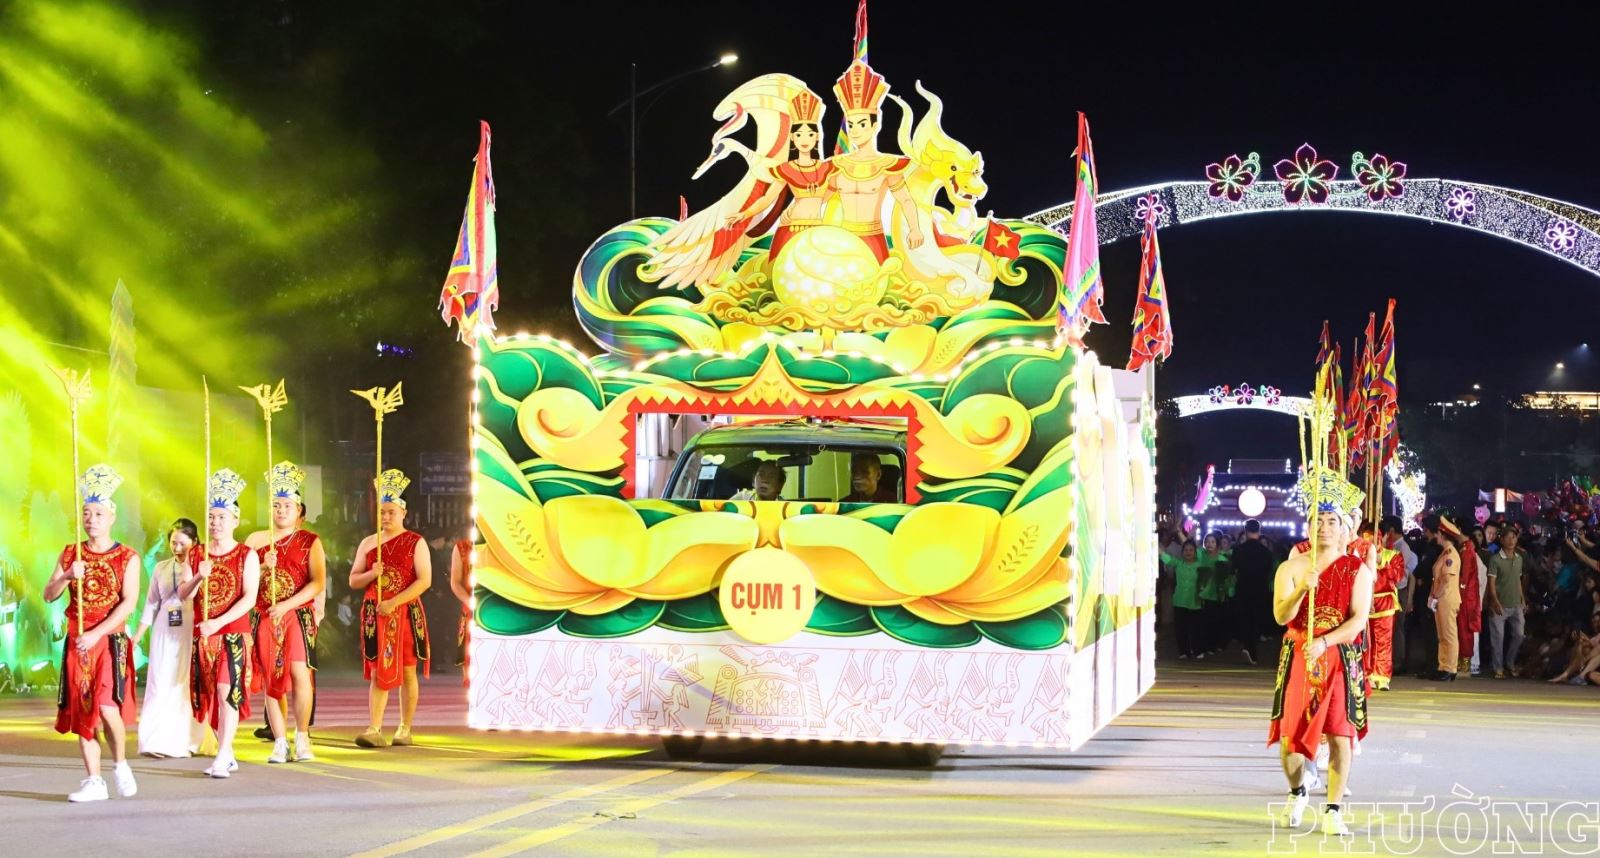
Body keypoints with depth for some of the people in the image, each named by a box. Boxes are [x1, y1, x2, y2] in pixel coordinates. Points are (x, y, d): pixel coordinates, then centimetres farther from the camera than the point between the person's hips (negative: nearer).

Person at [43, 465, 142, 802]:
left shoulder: (128, 558, -2)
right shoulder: (71, 554, 9)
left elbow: (129, 603, -11)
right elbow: (49, 595, 5)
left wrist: (96, 633, -18)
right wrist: (67, 577, -16)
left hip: (110, 640, -4)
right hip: (77, 641, 4)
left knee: (107, 706, -17)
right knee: (81, 711, 2)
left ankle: (120, 764, 7)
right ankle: (94, 781, 7)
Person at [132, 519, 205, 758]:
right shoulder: (161, 569, 13)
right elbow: (152, 604, 15)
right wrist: (138, 635, 12)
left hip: (191, 634, -4)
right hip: (165, 634, 4)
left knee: (188, 685, -4)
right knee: (161, 686, -1)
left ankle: (186, 741, 3)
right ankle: (159, 742, -1)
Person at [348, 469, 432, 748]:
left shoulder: (416, 543, -1)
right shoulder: (368, 544, 11)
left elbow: (425, 580, -10)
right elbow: (353, 581, 13)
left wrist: (394, 602, -18)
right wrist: (371, 574, -9)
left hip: (406, 613, -3)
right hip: (375, 615, 3)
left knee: (407, 671, 3)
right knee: (377, 673, -3)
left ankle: (405, 729, 10)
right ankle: (374, 730, -9)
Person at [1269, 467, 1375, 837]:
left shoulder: (1358, 569, -1)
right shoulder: (1292, 567, 3)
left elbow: (1359, 619, -10)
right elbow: (1280, 616, -7)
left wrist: (1324, 642, -23)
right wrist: (1302, 589, -24)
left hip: (1341, 659, -1)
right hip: (1297, 659, 1)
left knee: (1341, 735, -8)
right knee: (1290, 734, 1)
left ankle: (1333, 811, -2)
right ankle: (1298, 793, 29)